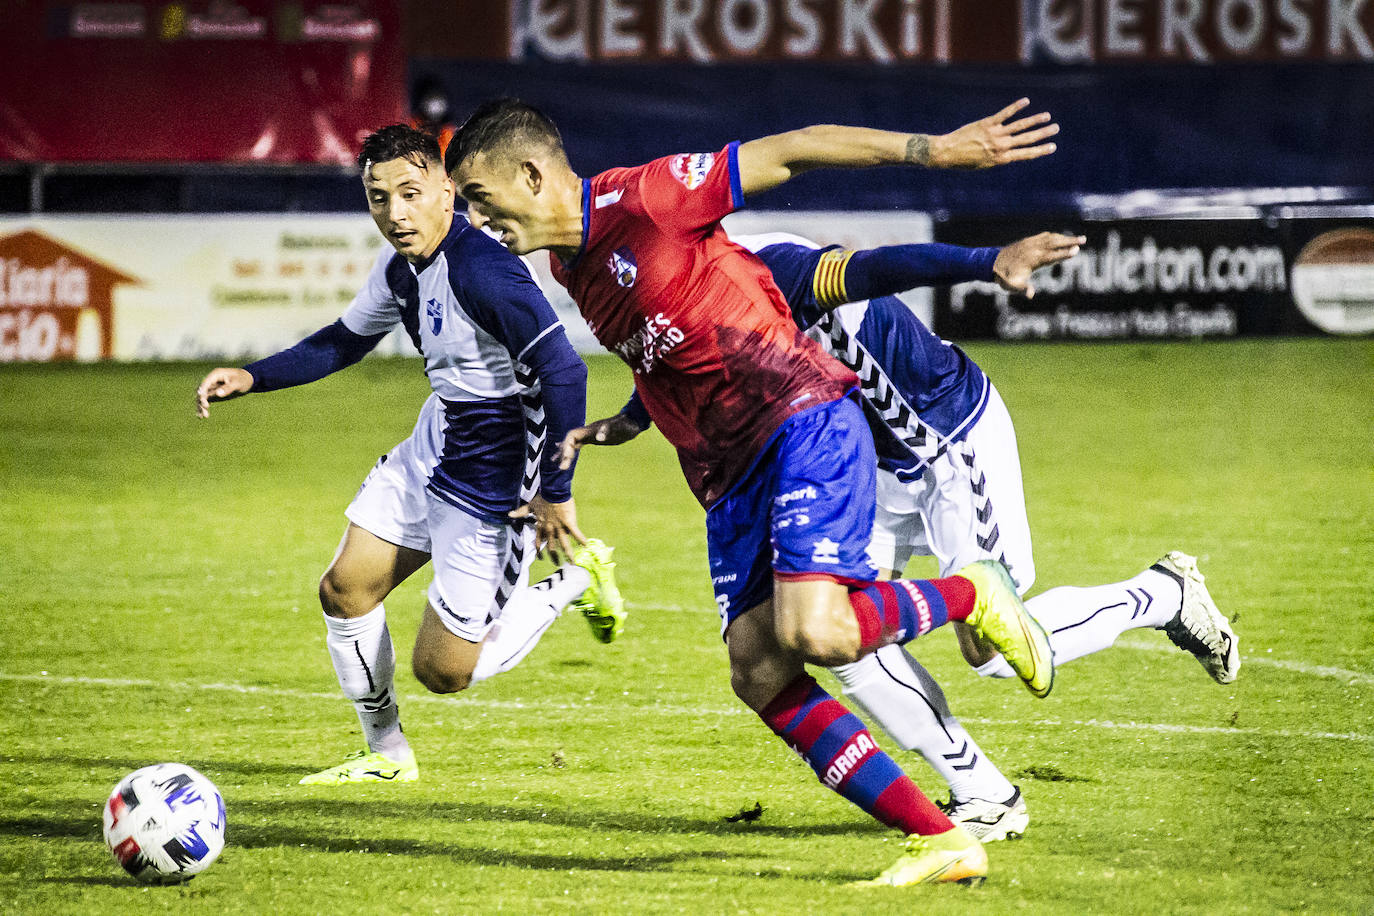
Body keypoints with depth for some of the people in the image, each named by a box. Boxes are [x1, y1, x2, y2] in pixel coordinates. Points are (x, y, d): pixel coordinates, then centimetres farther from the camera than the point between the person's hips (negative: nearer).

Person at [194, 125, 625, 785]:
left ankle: (576, 579, 19)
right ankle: (387, 755, 26)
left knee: (442, 671, -1)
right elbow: (344, 341, 19)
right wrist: (251, 378, 7)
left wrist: (556, 495, -26)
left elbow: (565, 374, -31)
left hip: (495, 483, -8)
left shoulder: (483, 271, -29)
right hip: (433, 448, 8)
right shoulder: (400, 268, 0)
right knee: (344, 589, 8)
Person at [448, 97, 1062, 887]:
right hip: (728, 477, 9)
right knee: (759, 674, -8)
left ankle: (971, 597, 4)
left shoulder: (640, 200, -11)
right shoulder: (569, 266, 14)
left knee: (816, 630, -27)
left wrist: (934, 149, -17)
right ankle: (941, 842, -5)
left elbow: (792, 151, -12)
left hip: (804, 417, -9)